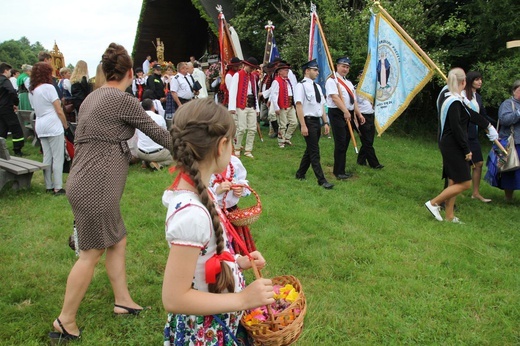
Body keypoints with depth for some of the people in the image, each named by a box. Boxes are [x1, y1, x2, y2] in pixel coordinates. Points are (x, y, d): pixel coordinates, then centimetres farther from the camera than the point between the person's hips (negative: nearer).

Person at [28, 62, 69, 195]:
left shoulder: (31, 91, 13)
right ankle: (58, 188, -3)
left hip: (40, 126, 7)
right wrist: (65, 125, 1)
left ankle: (49, 186, 15)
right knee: (58, 158, -3)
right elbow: (59, 111, -10)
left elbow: (37, 109, 15)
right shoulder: (48, 87, -9)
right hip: (53, 126, -7)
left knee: (47, 157, 11)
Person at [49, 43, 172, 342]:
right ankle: (65, 322, 12)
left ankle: (123, 301, 28)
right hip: (96, 186, -9)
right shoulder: (124, 101, -12)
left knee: (117, 242, 17)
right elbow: (157, 132, -4)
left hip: (89, 182, 9)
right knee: (92, 253, 1)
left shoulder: (93, 97, 14)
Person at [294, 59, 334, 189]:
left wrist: (325, 122, 11)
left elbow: (322, 106, 17)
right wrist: (303, 125, -21)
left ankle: (300, 174, 30)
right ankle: (322, 180, -2)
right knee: (314, 152, -6)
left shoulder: (317, 86, 14)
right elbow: (299, 106, -16)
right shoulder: (301, 86, -10)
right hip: (308, 121, -8)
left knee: (310, 149, 15)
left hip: (317, 121, 8)